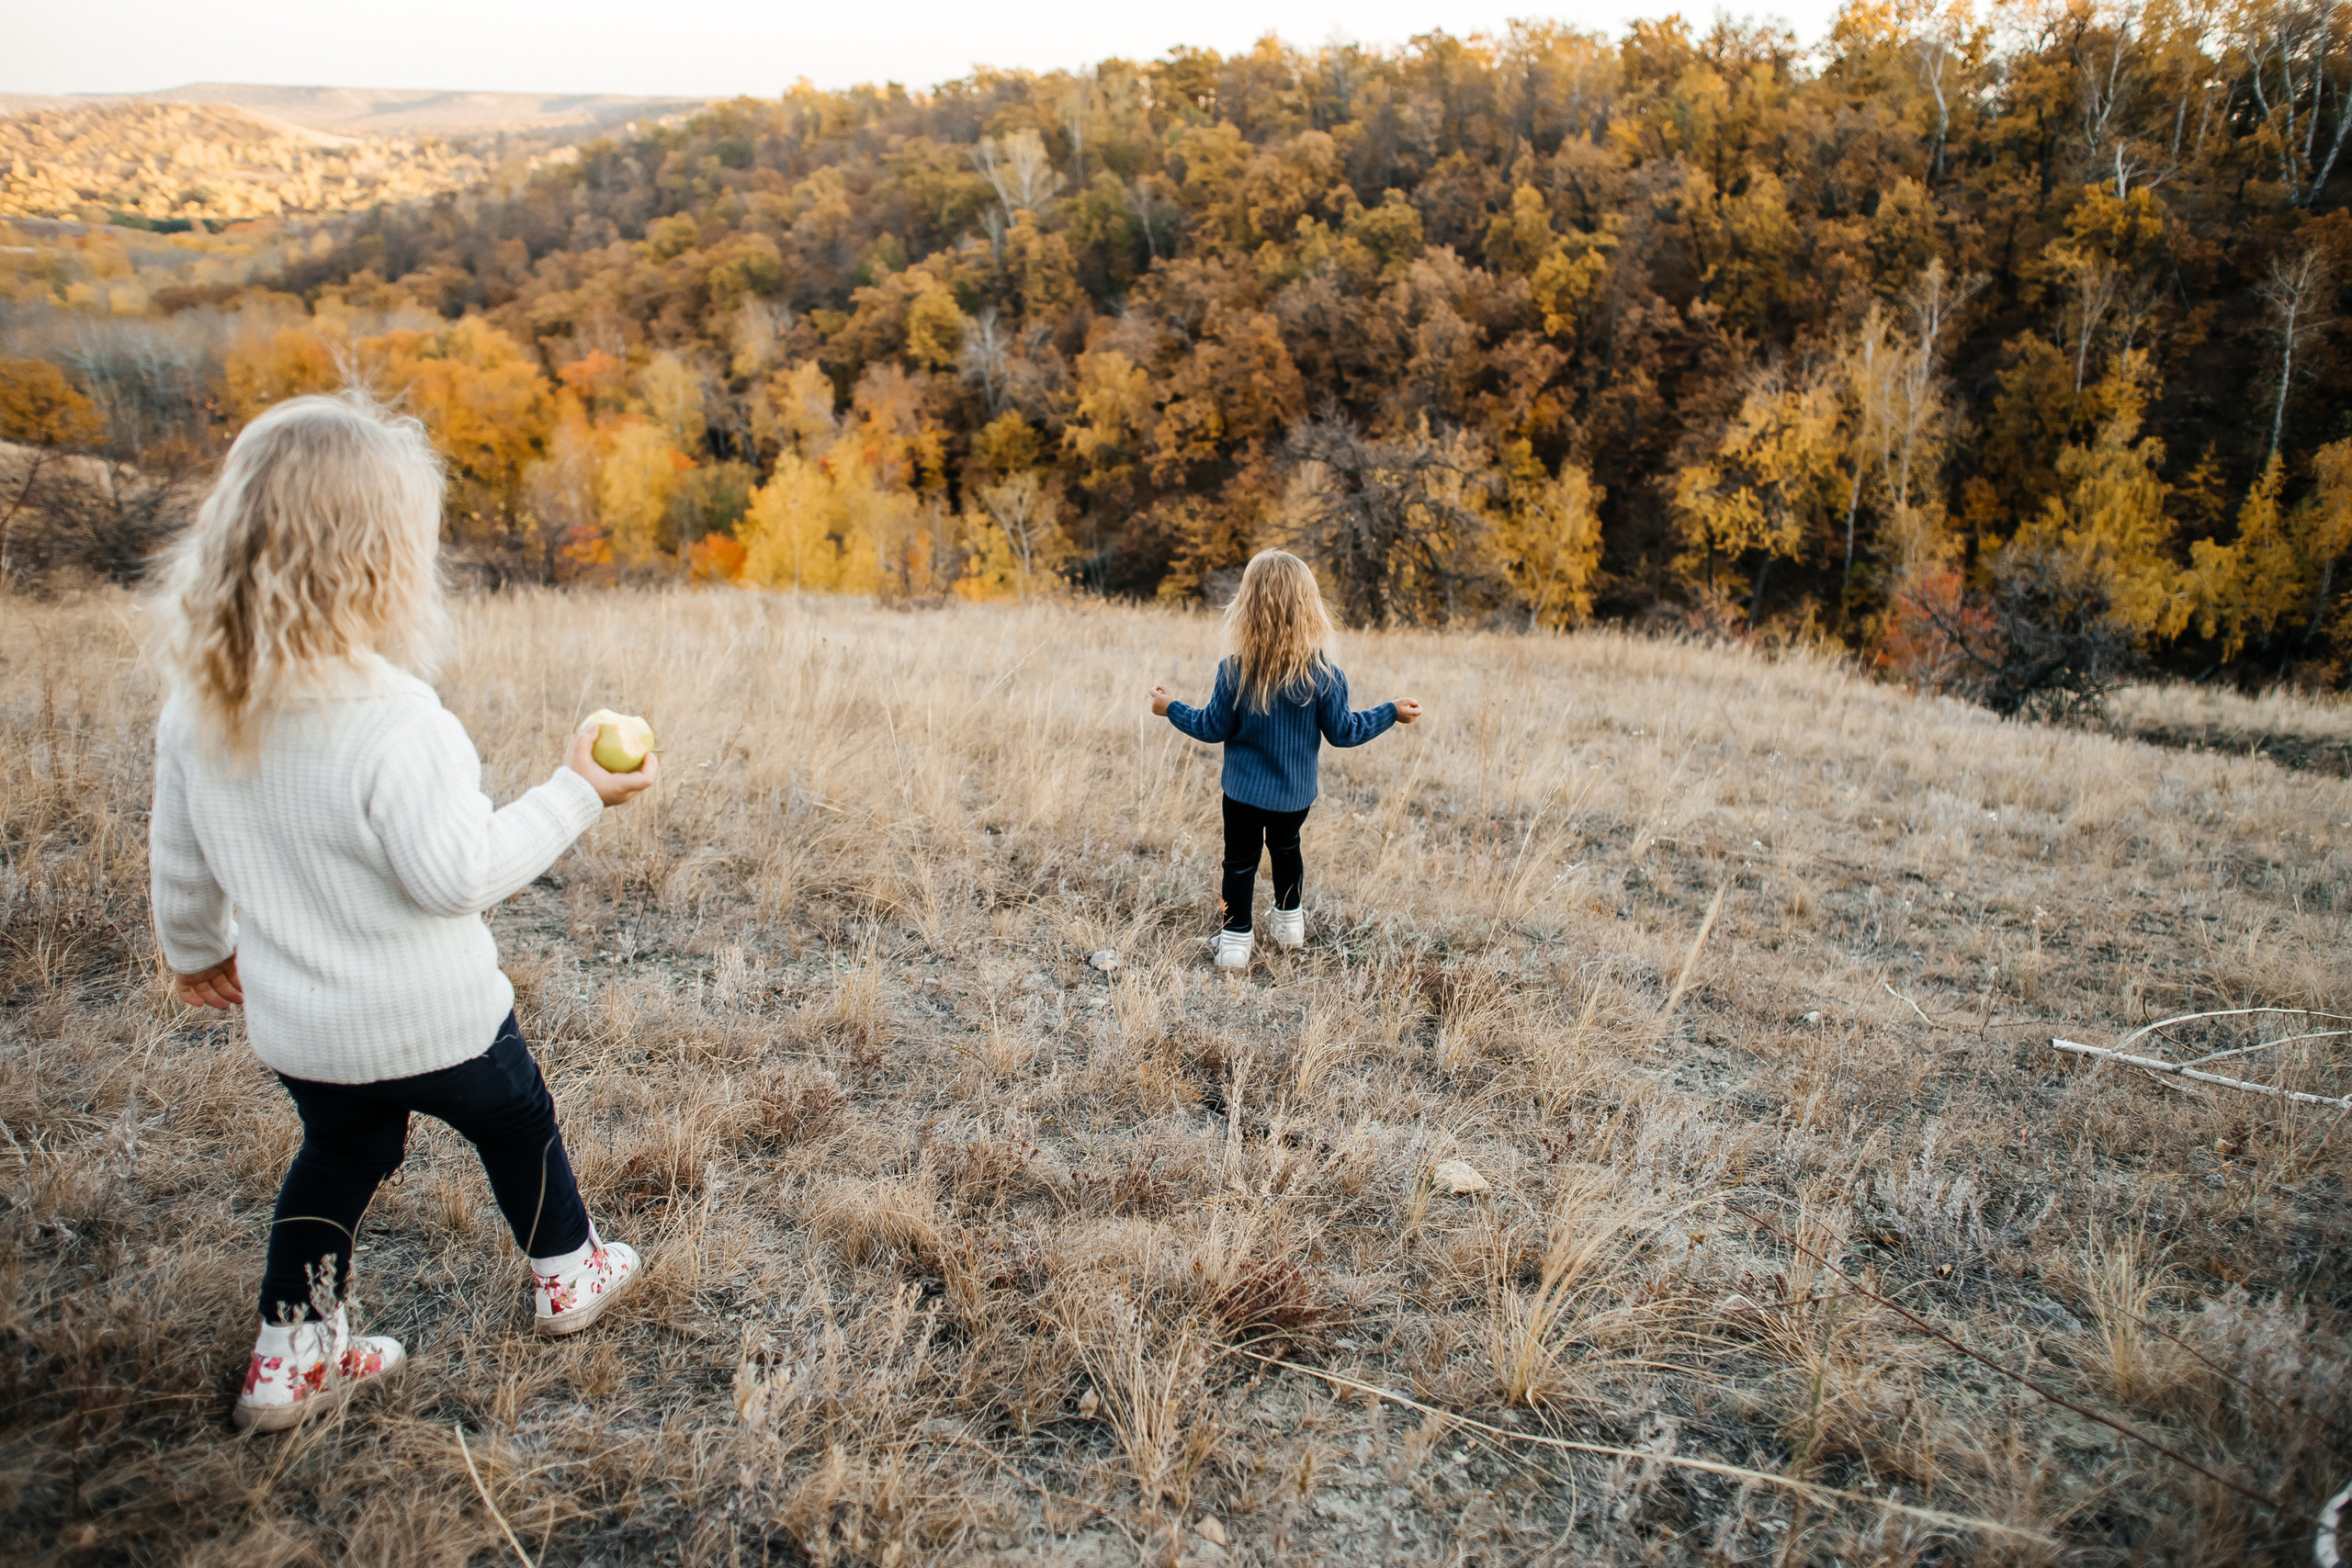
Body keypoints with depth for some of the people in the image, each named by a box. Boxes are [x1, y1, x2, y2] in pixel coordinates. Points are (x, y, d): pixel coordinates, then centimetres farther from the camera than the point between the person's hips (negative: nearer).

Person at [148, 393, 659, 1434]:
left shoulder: (196, 706, -8)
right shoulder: (392, 722, -31)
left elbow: (179, 856, 5)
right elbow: (457, 876, -26)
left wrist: (197, 950, 23)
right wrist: (574, 795, -16)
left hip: (290, 1026, 6)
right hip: (427, 1019, -5)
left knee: (339, 1154, 28)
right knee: (517, 1124, 21)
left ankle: (291, 1358, 34)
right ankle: (568, 1277, 42)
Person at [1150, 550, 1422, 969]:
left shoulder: (1234, 671, -18)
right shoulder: (1322, 674, -17)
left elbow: (1213, 728, -8)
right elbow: (1342, 731, -8)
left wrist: (1172, 709, 9)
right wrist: (1393, 713, 5)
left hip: (1244, 791, -2)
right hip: (1297, 793, 2)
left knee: (1240, 859, 12)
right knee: (1286, 845, 26)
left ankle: (1235, 940, 15)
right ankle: (1290, 920, 41)